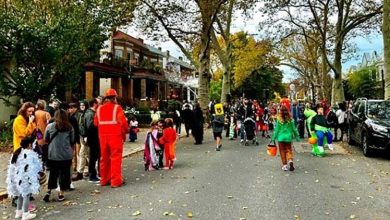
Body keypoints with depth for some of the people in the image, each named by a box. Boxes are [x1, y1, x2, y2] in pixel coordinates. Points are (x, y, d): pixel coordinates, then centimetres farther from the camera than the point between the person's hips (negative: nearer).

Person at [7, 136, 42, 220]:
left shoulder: (17, 153, 9)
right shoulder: (30, 154, -16)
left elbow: (12, 167, 13)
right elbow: (32, 168, -20)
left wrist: (12, 179, 20)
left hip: (17, 177, 8)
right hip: (26, 178, -8)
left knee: (21, 195, 21)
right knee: (26, 195, 0)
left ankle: (18, 212, 30)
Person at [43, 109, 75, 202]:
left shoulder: (50, 126, -2)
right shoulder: (69, 127, 0)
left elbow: (46, 140, 9)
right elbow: (72, 142, 7)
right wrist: (71, 152, 21)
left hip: (53, 155, 0)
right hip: (67, 155, 0)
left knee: (53, 174, 15)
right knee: (64, 174, 9)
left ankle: (49, 191, 9)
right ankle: (61, 194, 13)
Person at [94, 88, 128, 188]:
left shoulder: (99, 109, 8)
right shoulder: (117, 107, -8)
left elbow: (95, 123, 7)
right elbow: (123, 122, -14)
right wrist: (125, 132, 1)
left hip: (103, 136, 5)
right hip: (115, 136, -5)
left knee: (104, 158, 15)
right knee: (115, 158, 0)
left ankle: (104, 180, 24)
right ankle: (116, 181, 1)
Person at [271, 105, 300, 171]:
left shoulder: (279, 120, -11)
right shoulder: (290, 120, -6)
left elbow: (276, 129, -6)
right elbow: (294, 128, 2)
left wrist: (274, 138, 3)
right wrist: (297, 136, 15)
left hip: (281, 137, -1)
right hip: (288, 137, 1)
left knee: (282, 151, 9)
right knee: (288, 150, 13)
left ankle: (284, 165, 11)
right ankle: (290, 160, -12)